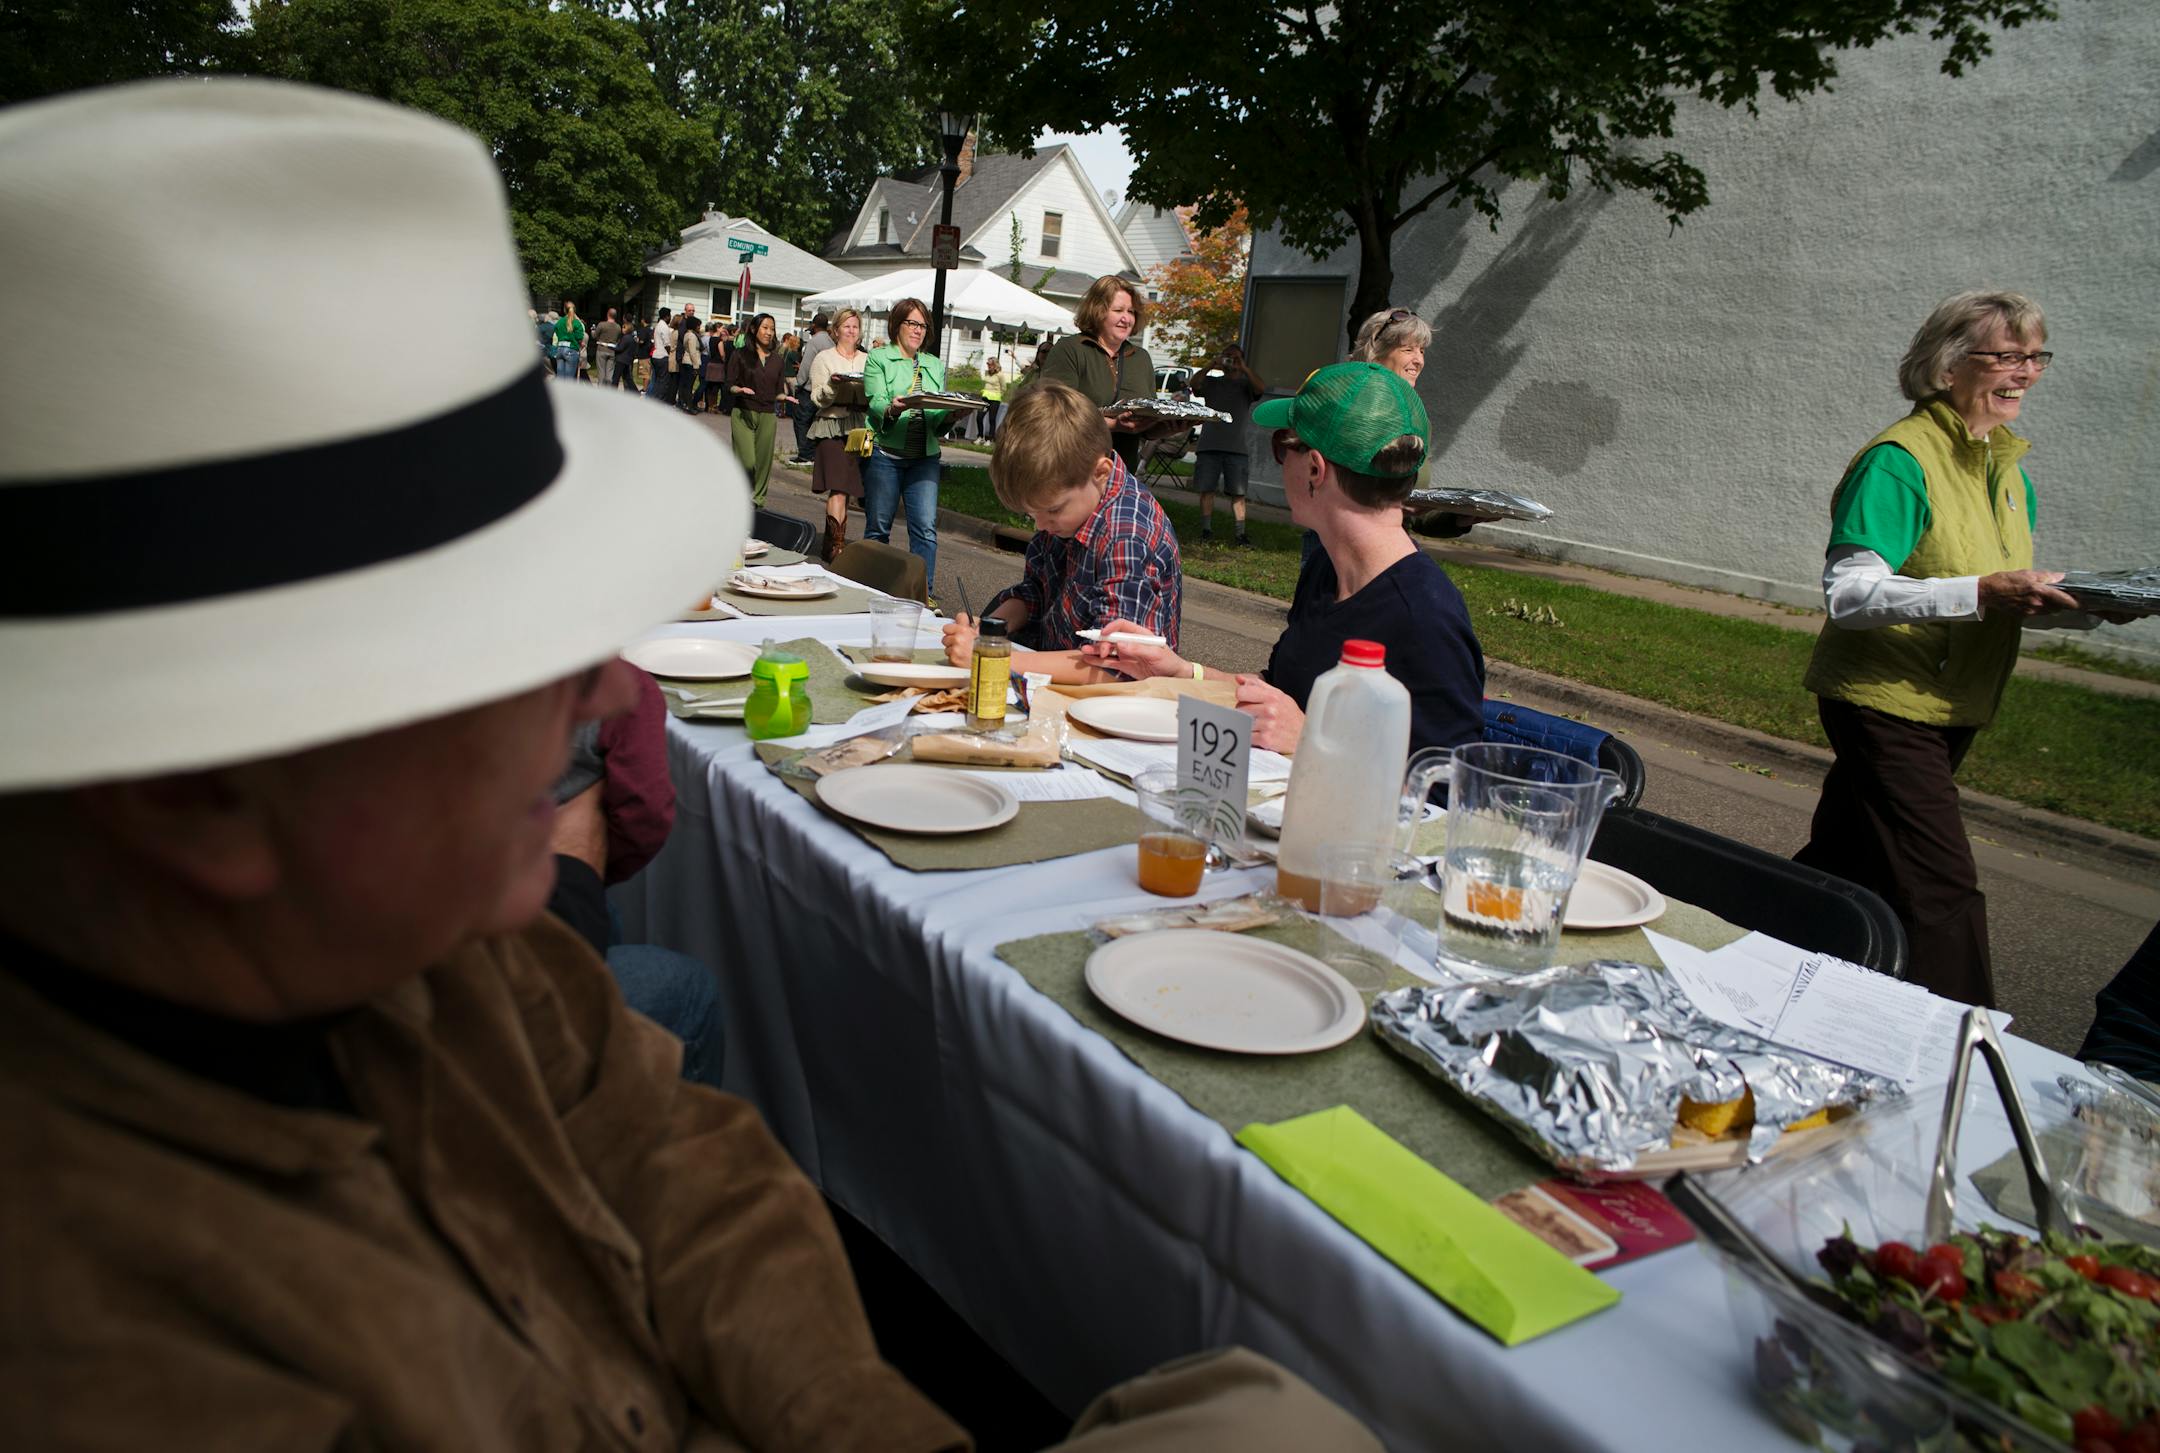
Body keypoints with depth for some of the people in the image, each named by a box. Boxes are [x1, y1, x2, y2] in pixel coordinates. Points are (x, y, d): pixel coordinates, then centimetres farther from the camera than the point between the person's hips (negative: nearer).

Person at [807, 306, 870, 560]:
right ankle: (836, 547, -13)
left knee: (847, 487, 5)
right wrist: (831, 387, -21)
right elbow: (817, 397, -1)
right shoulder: (824, 358, 7)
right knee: (838, 489, -13)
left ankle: (832, 544, 14)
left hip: (859, 428, 4)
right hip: (832, 426, -4)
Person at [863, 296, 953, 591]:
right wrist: (892, 410, -30)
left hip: (924, 456, 3)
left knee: (926, 527, -7)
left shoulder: (935, 365, 18)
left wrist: (951, 414, -11)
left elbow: (940, 421, 11)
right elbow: (875, 403, -9)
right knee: (878, 526, 2)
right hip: (885, 453, -3)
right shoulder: (878, 358, 6)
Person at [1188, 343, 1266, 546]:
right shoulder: (1211, 382, 15)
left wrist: (1243, 368, -12)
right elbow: (1194, 384, -4)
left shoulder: (1246, 384, 12)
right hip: (1209, 445, 1)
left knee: (1238, 493, -3)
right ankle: (1206, 530, 8)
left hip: (1236, 447, -1)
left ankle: (1241, 533, -2)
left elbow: (1261, 388, -9)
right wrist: (1211, 366, -13)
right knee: (1207, 490, 0)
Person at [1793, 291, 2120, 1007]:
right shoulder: (1899, 460, -15)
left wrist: (2086, 605, 2)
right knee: (1942, 897, -8)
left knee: (1844, 866, 15)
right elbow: (1847, 594, -23)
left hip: (1952, 710, 8)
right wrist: (1981, 592, -29)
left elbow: (2003, 605, 21)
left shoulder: (2009, 471, 13)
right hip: (1885, 704, -8)